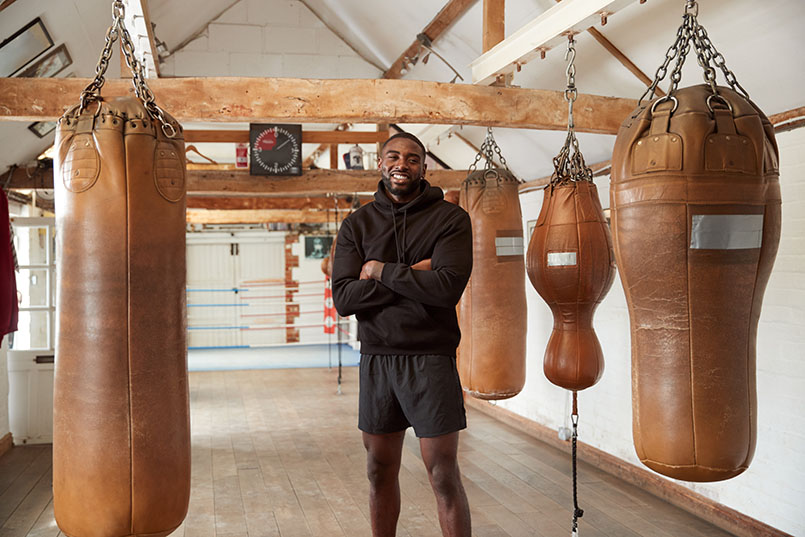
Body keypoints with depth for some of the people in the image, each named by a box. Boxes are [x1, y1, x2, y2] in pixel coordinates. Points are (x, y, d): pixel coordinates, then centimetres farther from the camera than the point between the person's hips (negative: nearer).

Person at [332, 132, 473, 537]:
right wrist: (411, 276, -13)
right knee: (380, 471, 14)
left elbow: (447, 286, -18)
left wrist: (382, 271, -10)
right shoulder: (357, 225, 7)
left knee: (443, 476, 2)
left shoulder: (450, 218, -2)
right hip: (376, 359, 4)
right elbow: (343, 298, -6)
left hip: (430, 359, -3)